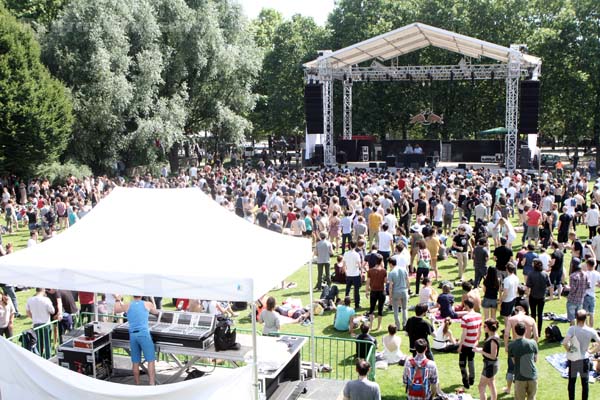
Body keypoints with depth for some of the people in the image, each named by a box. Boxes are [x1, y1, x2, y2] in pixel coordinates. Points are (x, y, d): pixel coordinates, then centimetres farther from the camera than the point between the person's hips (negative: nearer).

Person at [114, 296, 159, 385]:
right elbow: (156, 312, 27)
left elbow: (115, 309, 28)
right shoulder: (147, 304, 8)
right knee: (151, 360, -4)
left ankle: (137, 385, 14)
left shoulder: (127, 306, 11)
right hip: (144, 334, -3)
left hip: (132, 335, 3)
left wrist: (119, 300, 44)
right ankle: (152, 384, -14)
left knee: (135, 362, 10)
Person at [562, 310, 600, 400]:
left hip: (573, 360, -1)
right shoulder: (591, 331, -12)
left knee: (571, 382, 15)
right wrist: (591, 351, 2)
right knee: (585, 383, 14)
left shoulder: (572, 329, -19)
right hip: (584, 360, 1)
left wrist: (568, 350, -9)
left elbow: (565, 343, -29)